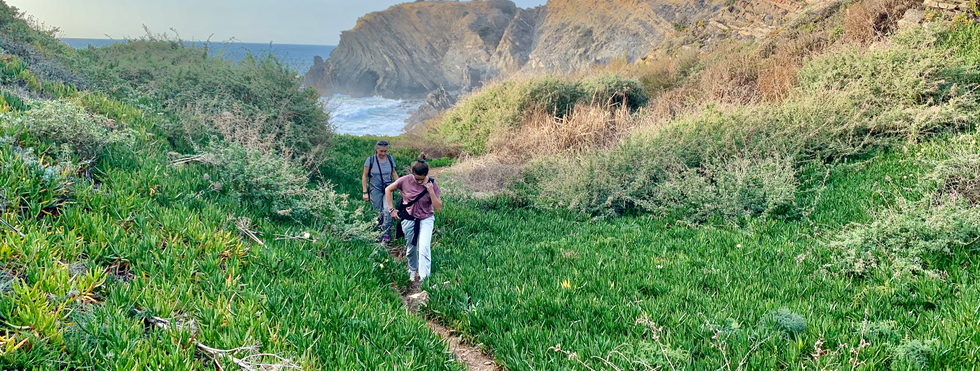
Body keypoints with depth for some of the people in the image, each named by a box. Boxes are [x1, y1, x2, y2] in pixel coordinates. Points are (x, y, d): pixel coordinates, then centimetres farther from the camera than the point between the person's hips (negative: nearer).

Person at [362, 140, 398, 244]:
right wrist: (364, 192, -3)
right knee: (378, 213, 1)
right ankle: (378, 235, 15)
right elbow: (364, 176, 0)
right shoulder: (370, 160, -5)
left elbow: (394, 173, 17)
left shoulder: (390, 159, 4)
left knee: (387, 210, -15)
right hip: (375, 189, -1)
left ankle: (386, 235, -11)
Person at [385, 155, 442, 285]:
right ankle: (412, 271, 41)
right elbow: (388, 190, 1)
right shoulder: (405, 180, -16)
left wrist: (431, 191, -28)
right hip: (408, 219, 1)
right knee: (411, 248, 15)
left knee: (424, 248, -18)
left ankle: (424, 278, -14)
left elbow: (438, 208, -16)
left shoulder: (432, 184, -15)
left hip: (426, 219, -1)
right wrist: (392, 209, 0)